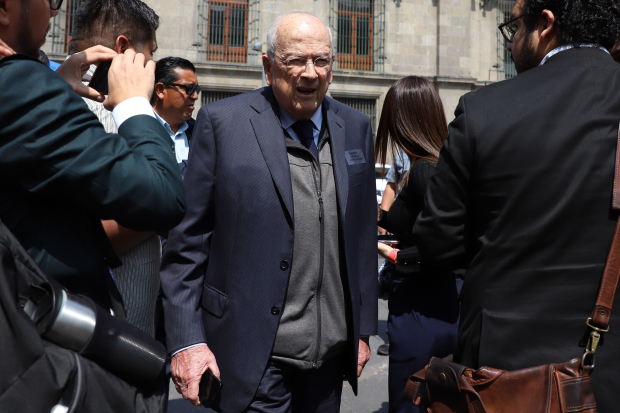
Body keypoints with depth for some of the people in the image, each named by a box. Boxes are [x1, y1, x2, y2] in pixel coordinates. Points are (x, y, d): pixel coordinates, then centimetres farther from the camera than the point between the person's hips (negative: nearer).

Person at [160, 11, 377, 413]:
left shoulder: (357, 128, 6)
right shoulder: (222, 122, -7)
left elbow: (363, 236, 10)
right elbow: (188, 239, -6)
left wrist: (363, 328, 11)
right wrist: (186, 340, -10)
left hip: (331, 349, 5)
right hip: (255, 353, -4)